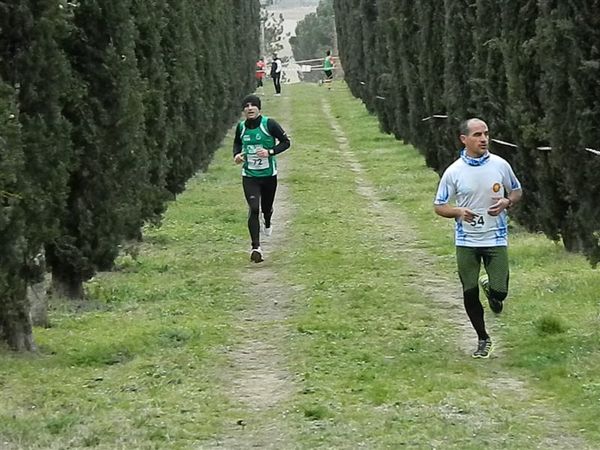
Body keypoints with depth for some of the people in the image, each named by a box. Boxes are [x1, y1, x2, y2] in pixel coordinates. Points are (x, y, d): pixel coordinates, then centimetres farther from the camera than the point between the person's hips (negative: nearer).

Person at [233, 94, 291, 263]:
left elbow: (286, 142, -5)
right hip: (249, 175, 1)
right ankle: (255, 247, -15)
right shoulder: (241, 127, -1)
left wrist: (270, 152, -20)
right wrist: (237, 154, -2)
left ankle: (267, 224, 54)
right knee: (253, 209, -13)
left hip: (269, 174, -1)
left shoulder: (269, 124, -11)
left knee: (266, 207, 14)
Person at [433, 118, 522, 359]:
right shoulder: (454, 172, -6)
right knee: (469, 294, 2)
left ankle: (489, 288, 30)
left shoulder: (500, 165, -3)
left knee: (500, 292, -9)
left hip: (495, 239, 0)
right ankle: (483, 339, 23)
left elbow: (517, 192, 12)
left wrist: (506, 202, -11)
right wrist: (458, 211, -19)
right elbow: (439, 206, 1)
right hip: (466, 241, 0)